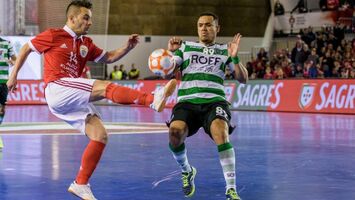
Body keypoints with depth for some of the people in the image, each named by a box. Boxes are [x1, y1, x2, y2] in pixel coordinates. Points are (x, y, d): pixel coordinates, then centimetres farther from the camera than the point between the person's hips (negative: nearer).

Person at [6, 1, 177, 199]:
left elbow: (108, 57, 24)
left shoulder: (86, 43, 20)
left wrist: (128, 47, 7)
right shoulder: (53, 35, 3)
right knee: (106, 87, -25)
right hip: (57, 89, -7)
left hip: (74, 101, 7)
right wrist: (14, 75, 16)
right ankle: (153, 100, -42)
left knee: (100, 135, -8)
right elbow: (26, 49, 14)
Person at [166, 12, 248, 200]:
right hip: (187, 101, 1)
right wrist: (170, 52, -6)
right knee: (175, 132, -29)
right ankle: (186, 171, 4)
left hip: (214, 101, -1)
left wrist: (234, 58, -6)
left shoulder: (224, 50, 17)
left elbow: (243, 79, 10)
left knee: (220, 131, -33)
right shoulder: (186, 47, 18)